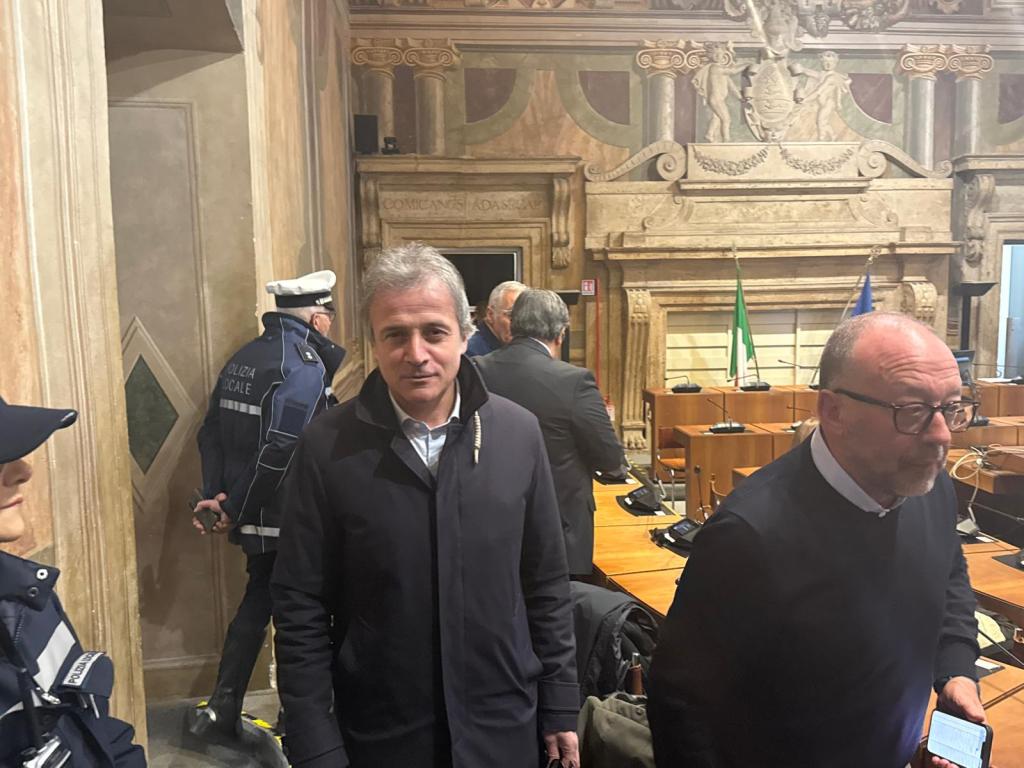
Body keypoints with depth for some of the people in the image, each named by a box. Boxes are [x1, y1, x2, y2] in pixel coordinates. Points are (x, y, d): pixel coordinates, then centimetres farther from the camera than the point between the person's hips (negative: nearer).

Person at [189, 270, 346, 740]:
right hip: (286, 518, -8)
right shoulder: (305, 365, -17)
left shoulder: (244, 358, 9)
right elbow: (280, 451, -25)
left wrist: (215, 495, 4)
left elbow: (212, 432, 9)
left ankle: (221, 713, 29)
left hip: (252, 519, 8)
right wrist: (235, 512, -17)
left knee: (256, 604, 21)